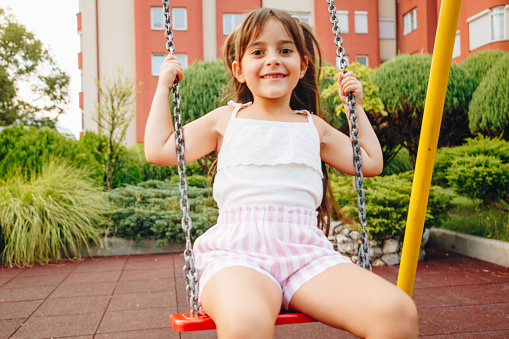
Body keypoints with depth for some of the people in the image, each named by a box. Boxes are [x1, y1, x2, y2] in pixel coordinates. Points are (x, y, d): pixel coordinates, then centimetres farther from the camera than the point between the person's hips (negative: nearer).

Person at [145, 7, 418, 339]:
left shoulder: (314, 127, 23)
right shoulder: (226, 120, 17)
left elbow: (371, 163, 31)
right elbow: (159, 150, 16)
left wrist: (356, 107, 29)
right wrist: (164, 87, 21)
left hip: (305, 249, 3)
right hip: (238, 249, -2)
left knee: (398, 312, -25)